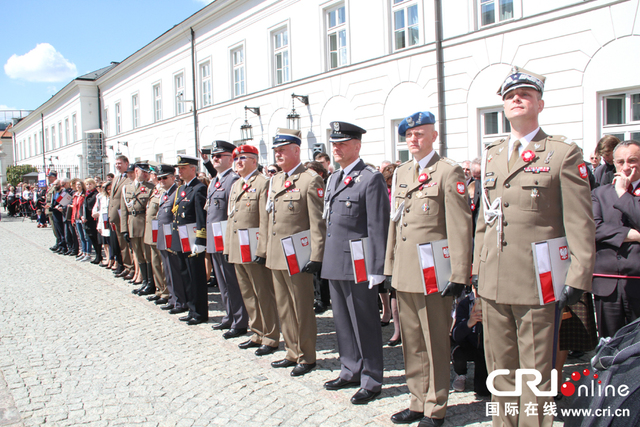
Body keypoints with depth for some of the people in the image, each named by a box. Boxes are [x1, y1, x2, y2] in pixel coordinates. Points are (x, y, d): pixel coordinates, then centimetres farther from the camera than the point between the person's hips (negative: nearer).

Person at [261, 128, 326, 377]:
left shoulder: (311, 180, -10)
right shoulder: (274, 181, 15)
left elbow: (318, 223, -14)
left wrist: (315, 257, -18)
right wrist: (262, 248, 16)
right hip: (275, 256, 8)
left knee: (302, 309, 3)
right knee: (284, 308, 15)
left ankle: (306, 358, 17)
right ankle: (292, 353, 28)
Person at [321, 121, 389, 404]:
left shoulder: (371, 179, -11)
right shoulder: (333, 179, 15)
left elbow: (378, 228, -15)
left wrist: (377, 269, -17)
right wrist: (325, 258, 16)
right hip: (334, 264, 8)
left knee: (364, 324, 3)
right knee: (342, 321, 17)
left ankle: (371, 382, 17)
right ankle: (350, 372, 32)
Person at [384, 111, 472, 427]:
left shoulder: (449, 172, -7)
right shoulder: (401, 173, 15)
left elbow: (460, 227, -11)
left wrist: (459, 276, -15)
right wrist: (389, 267, 14)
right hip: (405, 274, 7)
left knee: (435, 345, 5)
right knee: (412, 344, 15)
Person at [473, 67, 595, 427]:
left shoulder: (565, 153, -3)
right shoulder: (492, 155, 14)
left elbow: (581, 224, -6)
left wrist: (577, 279, -11)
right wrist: (478, 269, 14)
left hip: (538, 284, -5)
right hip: (494, 283, 5)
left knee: (536, 373, 5)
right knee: (501, 369, 15)